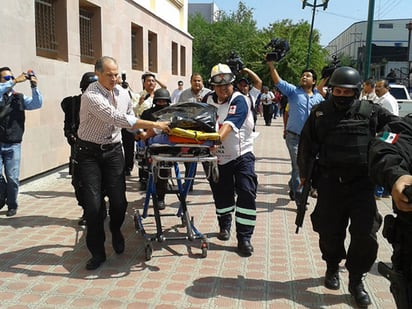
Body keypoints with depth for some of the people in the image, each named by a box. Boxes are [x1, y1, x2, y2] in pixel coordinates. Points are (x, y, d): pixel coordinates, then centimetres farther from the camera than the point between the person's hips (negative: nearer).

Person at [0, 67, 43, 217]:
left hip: (13, 145, 1)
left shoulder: (19, 97, 10)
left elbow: (37, 104, -1)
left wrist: (34, 87, -13)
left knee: (12, 178, 2)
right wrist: (15, 81, -25)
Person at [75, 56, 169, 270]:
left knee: (119, 201, -2)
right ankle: (97, 252, 12)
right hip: (89, 152, -4)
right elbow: (117, 118, -30)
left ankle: (115, 231, 32)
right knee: (93, 204, -6)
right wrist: (154, 124, -30)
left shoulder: (122, 92, 2)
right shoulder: (91, 96, -20)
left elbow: (129, 116, 20)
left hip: (113, 150, 4)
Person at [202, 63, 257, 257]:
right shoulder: (209, 99, 4)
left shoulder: (239, 100, -14)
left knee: (247, 193, -13)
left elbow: (229, 124, -31)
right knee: (222, 195, 13)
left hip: (242, 154, -4)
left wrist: (218, 138, -45)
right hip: (219, 156, 4)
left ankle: (244, 238, -4)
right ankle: (224, 225, 39)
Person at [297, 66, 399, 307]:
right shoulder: (320, 113, 2)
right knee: (330, 231, 11)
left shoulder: (371, 112, 0)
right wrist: (305, 175, 12)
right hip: (330, 183, 1)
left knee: (366, 235, -2)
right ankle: (332, 267, 40)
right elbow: (306, 146, 8)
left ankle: (356, 280, 19)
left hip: (362, 184, 0)